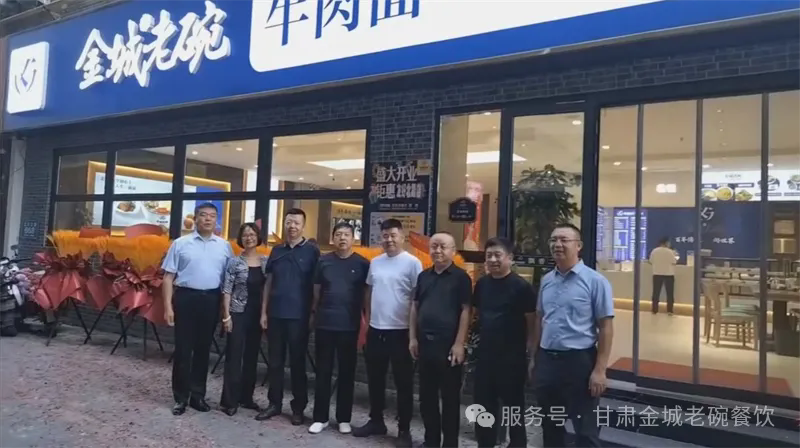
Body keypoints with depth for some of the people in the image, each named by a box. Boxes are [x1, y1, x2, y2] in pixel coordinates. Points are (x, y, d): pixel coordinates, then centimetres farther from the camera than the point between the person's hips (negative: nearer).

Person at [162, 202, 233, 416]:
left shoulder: (224, 246, 6)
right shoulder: (180, 244, 0)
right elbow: (168, 277, 0)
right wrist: (168, 306, -6)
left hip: (211, 300, 2)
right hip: (186, 298, -2)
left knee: (203, 350, 11)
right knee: (183, 349, 4)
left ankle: (198, 395, 25)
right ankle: (180, 397, 18)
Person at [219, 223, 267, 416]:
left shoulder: (266, 261, 4)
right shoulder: (235, 262, -5)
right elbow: (226, 290, -6)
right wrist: (226, 316, -11)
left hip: (257, 314, 4)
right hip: (238, 313, -4)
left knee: (251, 356, 11)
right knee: (234, 356, 0)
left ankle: (246, 397, 23)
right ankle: (229, 400, 9)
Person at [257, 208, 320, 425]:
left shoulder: (311, 251, -4)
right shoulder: (277, 250, 8)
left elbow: (316, 284, -2)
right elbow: (269, 282, 11)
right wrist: (264, 311, 7)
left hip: (298, 316, -4)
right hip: (275, 314, 4)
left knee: (297, 363, 6)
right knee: (275, 361, 11)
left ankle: (298, 407, 18)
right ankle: (275, 403, 24)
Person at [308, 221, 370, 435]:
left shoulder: (362, 264, -1)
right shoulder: (323, 261, 3)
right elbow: (316, 290, 8)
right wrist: (313, 314, 7)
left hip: (349, 326, -1)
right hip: (324, 324, 1)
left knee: (347, 373, 9)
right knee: (323, 372, 8)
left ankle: (344, 419, 22)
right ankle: (320, 417, 21)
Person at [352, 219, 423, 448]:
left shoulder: (412, 263, -9)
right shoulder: (375, 262, 9)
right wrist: (367, 316, 14)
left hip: (400, 331, -6)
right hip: (375, 330, 6)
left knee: (403, 383, 5)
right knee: (375, 379, 16)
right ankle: (376, 421, 32)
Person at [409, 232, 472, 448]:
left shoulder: (461, 277, -6)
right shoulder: (424, 276, 10)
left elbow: (465, 311, -9)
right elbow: (415, 307, 13)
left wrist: (459, 344, -13)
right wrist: (413, 338, 8)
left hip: (448, 345, -5)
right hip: (425, 343, 5)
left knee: (450, 397, 5)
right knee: (426, 395, 13)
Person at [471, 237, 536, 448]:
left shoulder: (521, 286, -13)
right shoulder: (482, 284, 4)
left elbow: (532, 322, -10)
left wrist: (528, 351, -8)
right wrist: (487, 334, 13)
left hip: (512, 356, -5)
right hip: (485, 353, 6)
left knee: (513, 405, 8)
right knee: (483, 404, 15)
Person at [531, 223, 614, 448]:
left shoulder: (595, 281, -9)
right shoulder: (546, 280, 7)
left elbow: (605, 327, -10)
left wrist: (599, 370, -14)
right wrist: (534, 358, 13)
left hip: (579, 361, -5)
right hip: (546, 360, 5)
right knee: (550, 426, 18)